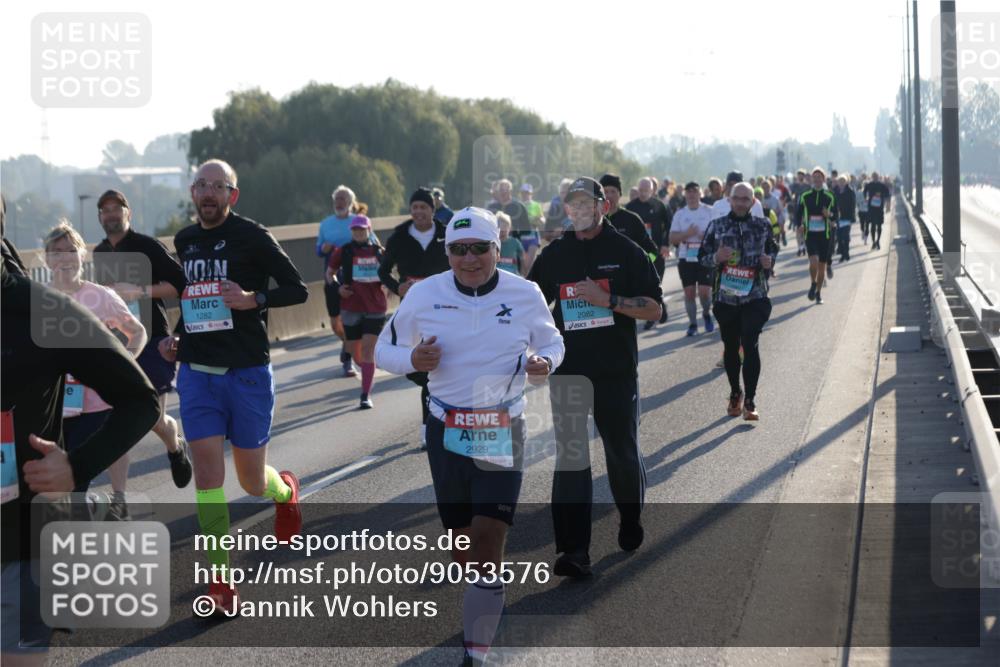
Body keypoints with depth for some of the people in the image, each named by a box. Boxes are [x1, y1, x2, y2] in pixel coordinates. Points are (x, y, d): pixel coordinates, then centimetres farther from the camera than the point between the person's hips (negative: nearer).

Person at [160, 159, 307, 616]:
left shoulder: (252, 237, -7)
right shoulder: (184, 241, 9)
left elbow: (297, 289, -7)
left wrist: (253, 299, -22)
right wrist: (176, 337, 10)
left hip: (247, 372, -4)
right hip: (197, 372, 4)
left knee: (253, 483, 6)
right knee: (207, 472, -8)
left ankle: (286, 490, 44)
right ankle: (220, 580, -4)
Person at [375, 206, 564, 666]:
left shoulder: (525, 295, -4)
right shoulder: (424, 295, -3)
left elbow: (551, 342, 12)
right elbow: (385, 349, 7)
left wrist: (544, 362, -12)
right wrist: (412, 359, -16)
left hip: (503, 432, -2)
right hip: (446, 431, 2)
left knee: (488, 539, -12)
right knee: (461, 544, 11)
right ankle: (485, 606, 42)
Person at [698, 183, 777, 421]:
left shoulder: (763, 225, 3)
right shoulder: (716, 226, 2)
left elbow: (773, 249, 16)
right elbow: (702, 256, 6)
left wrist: (770, 261, -6)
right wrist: (716, 258, -16)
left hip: (755, 296, -1)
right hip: (726, 296, 2)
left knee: (750, 345, -12)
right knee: (731, 346, 13)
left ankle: (749, 401, -8)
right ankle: (735, 393, 32)